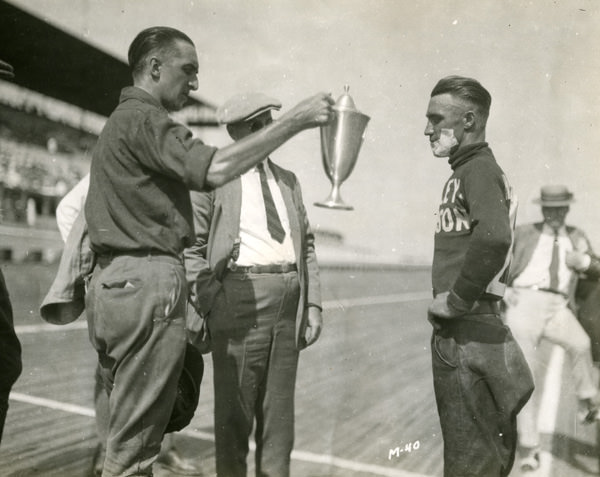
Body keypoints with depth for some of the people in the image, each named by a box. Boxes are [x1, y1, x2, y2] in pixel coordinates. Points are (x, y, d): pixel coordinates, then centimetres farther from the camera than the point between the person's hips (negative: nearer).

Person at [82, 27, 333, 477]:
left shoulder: (119, 122, 24)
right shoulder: (143, 120, -8)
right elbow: (213, 169, -25)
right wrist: (294, 121, -21)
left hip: (114, 281, 10)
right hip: (147, 282, -10)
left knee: (123, 433, 15)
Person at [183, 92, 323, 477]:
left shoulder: (288, 180, 17)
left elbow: (307, 244, 16)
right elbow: (191, 246, -2)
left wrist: (313, 305, 8)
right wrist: (210, 303, -12)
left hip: (290, 300, 5)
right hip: (240, 296, -5)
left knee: (279, 409, 12)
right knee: (234, 409, 4)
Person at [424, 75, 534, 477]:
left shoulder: (478, 169, -13)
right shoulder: (473, 170, 16)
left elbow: (493, 237, -33)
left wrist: (455, 300, -22)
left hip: (466, 331, -10)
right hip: (472, 326, 10)